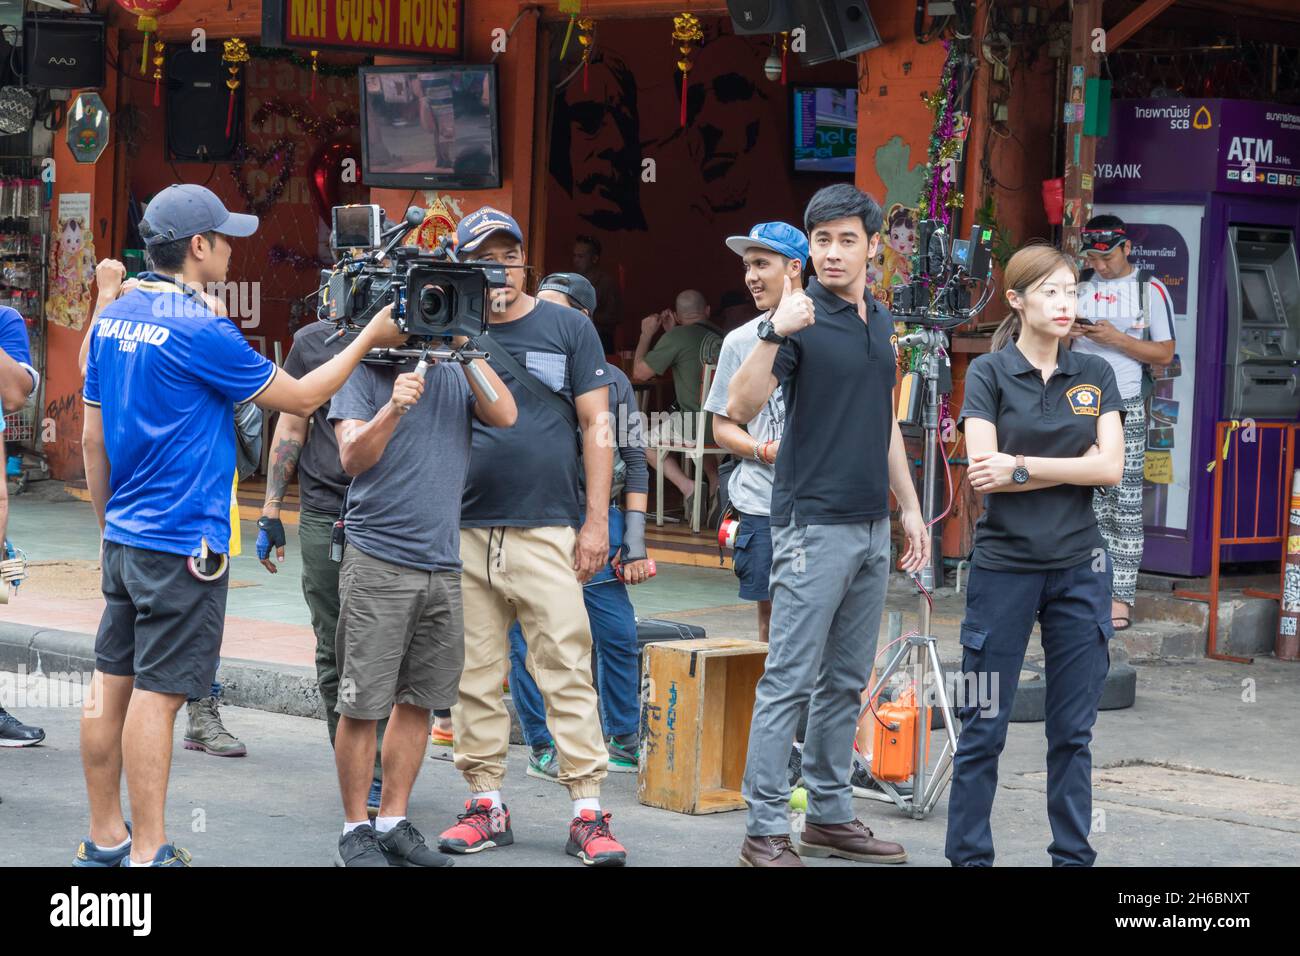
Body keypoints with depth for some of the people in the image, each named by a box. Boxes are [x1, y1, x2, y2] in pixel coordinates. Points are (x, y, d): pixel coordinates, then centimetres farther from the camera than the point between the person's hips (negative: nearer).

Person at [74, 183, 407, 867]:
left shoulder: (112, 320, 8)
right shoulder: (200, 331, -17)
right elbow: (299, 398, -7)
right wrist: (368, 340, 3)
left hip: (123, 536, 8)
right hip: (183, 542, -8)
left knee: (111, 684, 11)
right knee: (157, 693, -6)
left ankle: (105, 838, 18)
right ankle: (147, 855, -3)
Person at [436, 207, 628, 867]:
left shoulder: (568, 328, 7)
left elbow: (596, 427, 5)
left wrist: (597, 521, -1)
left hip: (546, 531, -2)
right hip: (464, 533, 2)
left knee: (568, 672, -6)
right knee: (475, 676, 4)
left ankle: (588, 812, -4)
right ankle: (486, 804, 12)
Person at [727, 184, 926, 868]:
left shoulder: (880, 321, 13)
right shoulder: (801, 318, -9)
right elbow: (739, 409, -21)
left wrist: (909, 506, 19)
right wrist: (773, 332, -33)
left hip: (872, 525, 7)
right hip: (814, 523, -7)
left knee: (845, 681, 12)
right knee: (790, 679, -7)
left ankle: (830, 815, 21)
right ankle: (765, 830, -4)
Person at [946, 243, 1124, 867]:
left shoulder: (1095, 375, 6)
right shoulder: (988, 373, -2)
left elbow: (1109, 468, -6)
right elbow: (985, 472, -13)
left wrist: (1022, 468, -11)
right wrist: (1074, 465, -11)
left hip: (1079, 569, 3)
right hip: (1004, 565, -3)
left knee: (1073, 730, 8)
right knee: (984, 728, 2)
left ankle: (1074, 856, 16)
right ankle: (968, 855, 11)